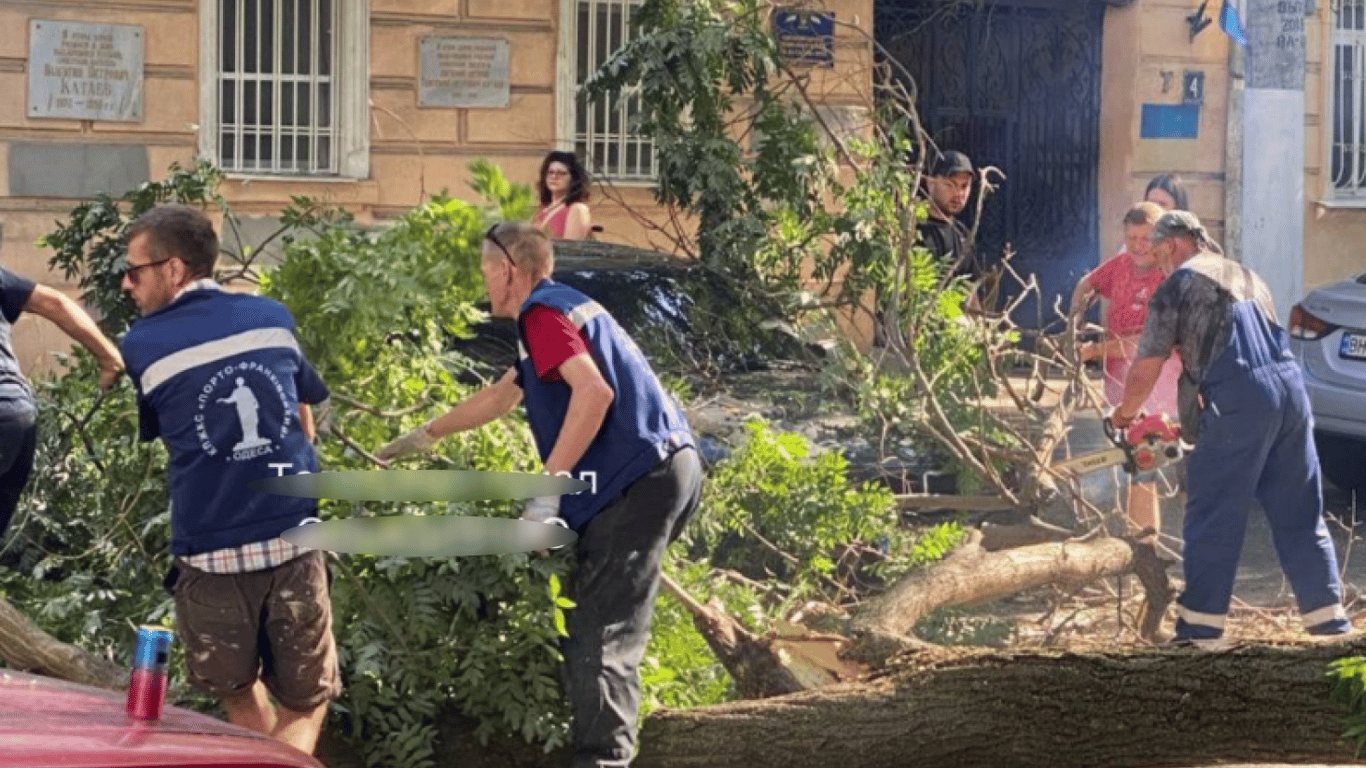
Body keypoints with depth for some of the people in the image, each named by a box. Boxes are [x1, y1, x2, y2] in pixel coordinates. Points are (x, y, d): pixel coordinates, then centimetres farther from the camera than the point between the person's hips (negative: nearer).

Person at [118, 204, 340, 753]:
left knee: (242, 699, 18)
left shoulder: (143, 346, -1)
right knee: (307, 701, 11)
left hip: (211, 552, -1)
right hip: (293, 541, 2)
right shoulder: (272, 317, 6)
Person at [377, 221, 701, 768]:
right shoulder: (560, 309, 26)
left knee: (601, 639, -14)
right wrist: (422, 438, 48)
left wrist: (546, 488, -23)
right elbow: (499, 398, 39)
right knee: (605, 628, 16)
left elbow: (594, 391, -23)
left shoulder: (542, 313, -6)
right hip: (665, 470, 10)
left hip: (639, 481, -10)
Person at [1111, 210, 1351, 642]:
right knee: (1301, 517, 13)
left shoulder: (1178, 285, 5)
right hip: (1291, 390, 6)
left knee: (1214, 521, 0)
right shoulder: (1247, 278, 27)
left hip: (1238, 403, -6)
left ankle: (1199, 627, 1)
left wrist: (1123, 415, 22)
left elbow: (1146, 370, 4)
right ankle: (1329, 619, 14)